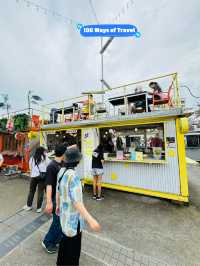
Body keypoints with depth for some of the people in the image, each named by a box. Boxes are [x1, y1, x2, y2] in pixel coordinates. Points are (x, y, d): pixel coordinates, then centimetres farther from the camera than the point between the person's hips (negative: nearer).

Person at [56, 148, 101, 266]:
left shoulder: (62, 171, -7)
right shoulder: (73, 175, -32)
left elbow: (58, 191, 5)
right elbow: (76, 201, -32)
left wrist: (58, 205, 19)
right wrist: (90, 219, -31)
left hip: (65, 211, 8)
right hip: (73, 215, -8)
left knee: (65, 238, 31)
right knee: (73, 244, 18)